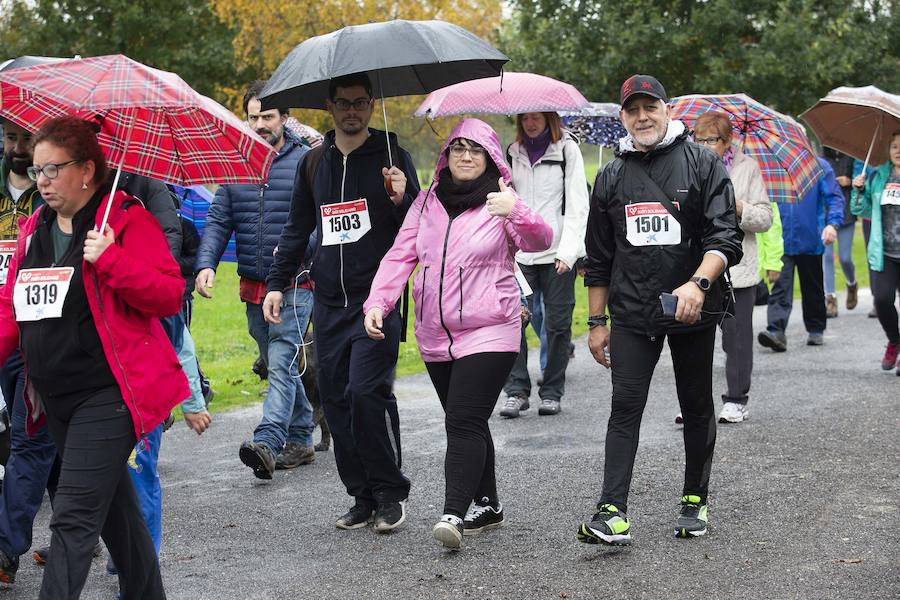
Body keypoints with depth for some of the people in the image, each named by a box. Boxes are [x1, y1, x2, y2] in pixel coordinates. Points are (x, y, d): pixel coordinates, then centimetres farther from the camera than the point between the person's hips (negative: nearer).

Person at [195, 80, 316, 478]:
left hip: (295, 285, -6)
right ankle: (300, 439, 26)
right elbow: (218, 221, 6)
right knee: (280, 367, 15)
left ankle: (266, 443, -27)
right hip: (254, 288, 6)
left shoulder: (306, 161, -4)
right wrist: (206, 264, -10)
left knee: (280, 364, -17)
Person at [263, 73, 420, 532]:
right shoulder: (313, 163, 14)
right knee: (336, 400, 3)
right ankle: (363, 497, 12)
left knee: (366, 391, -15)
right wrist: (277, 283, 16)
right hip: (329, 304, 5)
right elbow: (297, 230, 23)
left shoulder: (391, 158, 2)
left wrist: (402, 198, -20)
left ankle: (391, 493, -1)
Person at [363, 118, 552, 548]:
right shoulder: (428, 202, 10)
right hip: (436, 336, 6)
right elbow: (401, 255, 6)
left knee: (464, 421, -16)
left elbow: (540, 242, -21)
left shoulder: (500, 204, -4)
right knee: (465, 422, 13)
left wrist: (516, 212, -41)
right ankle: (487, 505, 24)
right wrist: (378, 302, -9)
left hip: (488, 333, -5)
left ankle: (454, 513, -21)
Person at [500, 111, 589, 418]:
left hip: (556, 251, -3)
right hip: (520, 251, 3)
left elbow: (577, 204, -4)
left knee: (557, 323, 2)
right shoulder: (514, 152, 12)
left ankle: (552, 392, 12)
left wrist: (568, 251, -14)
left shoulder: (567, 150, 1)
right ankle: (517, 391, -2)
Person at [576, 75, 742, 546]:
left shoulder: (703, 165, -1)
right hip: (631, 313, 2)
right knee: (625, 408, -8)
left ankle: (695, 500, 24)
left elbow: (725, 239, -9)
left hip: (693, 311, -2)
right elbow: (599, 258, 15)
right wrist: (596, 322, 12)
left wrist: (698, 282, -26)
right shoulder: (612, 177, 10)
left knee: (697, 407, 10)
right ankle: (613, 513, -13)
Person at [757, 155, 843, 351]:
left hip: (810, 240, 0)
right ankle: (776, 331, -21)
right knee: (780, 287, -13)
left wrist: (832, 223, -18)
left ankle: (816, 330, 30)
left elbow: (835, 197, -5)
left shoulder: (819, 166, -3)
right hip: (781, 241, 0)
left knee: (813, 288, 15)